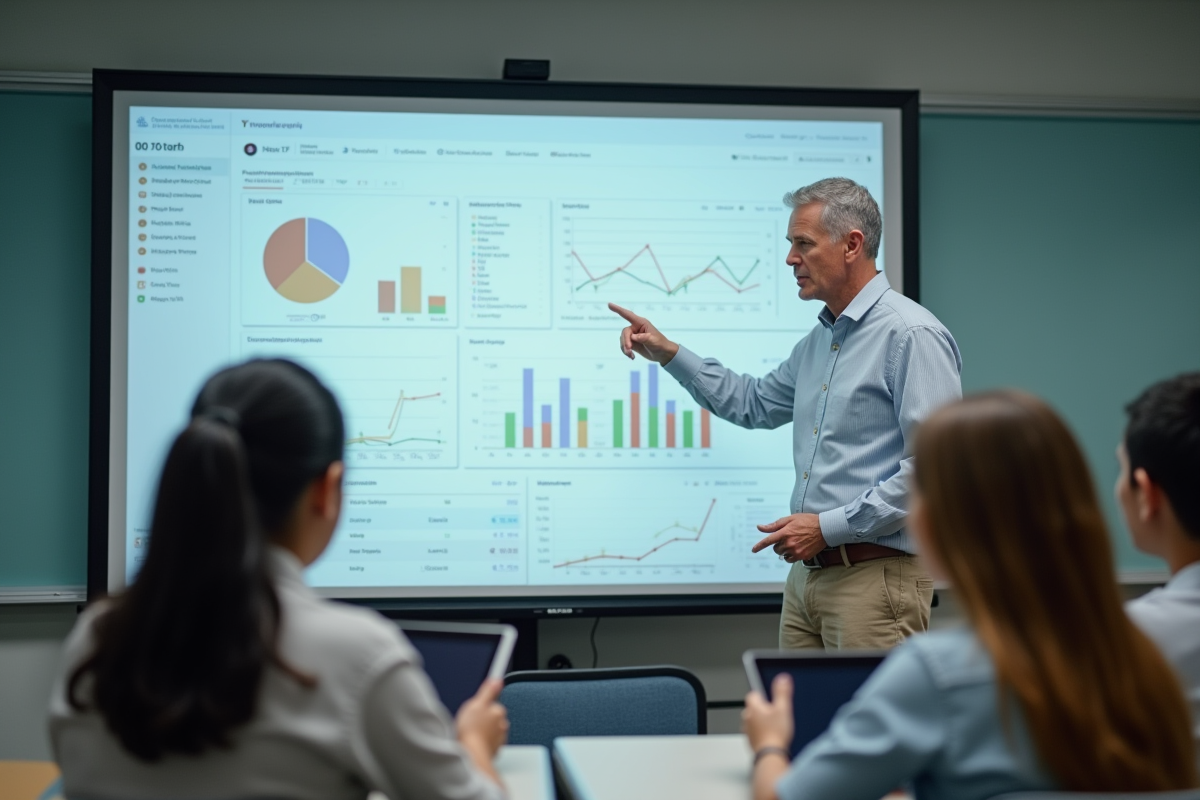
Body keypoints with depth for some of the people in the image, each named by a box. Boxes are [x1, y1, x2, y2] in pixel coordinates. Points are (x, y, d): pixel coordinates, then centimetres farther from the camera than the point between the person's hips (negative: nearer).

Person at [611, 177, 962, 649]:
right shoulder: (819, 340, 15)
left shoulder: (912, 335, -14)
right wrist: (668, 353, 21)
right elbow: (755, 404, 30)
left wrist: (829, 526, -19)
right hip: (807, 574, 9)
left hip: (874, 576, -8)